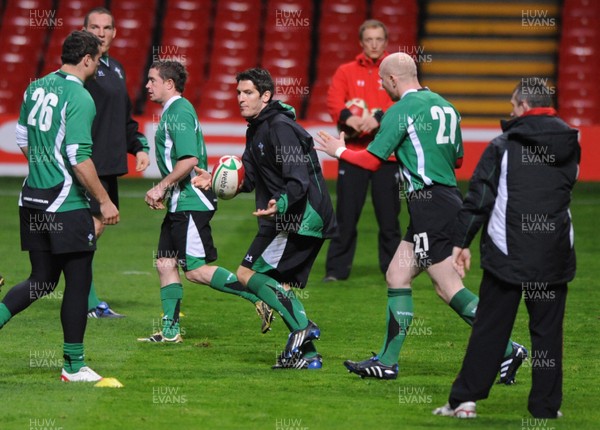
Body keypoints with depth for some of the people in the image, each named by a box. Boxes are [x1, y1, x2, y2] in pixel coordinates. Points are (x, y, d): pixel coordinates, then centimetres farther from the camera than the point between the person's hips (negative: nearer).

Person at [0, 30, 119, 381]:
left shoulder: (36, 88, 9)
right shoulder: (79, 98, -16)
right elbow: (79, 158, -20)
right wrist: (105, 201, -12)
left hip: (34, 199, 8)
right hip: (68, 204, -8)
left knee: (42, 280, 16)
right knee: (78, 283, 3)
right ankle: (74, 366, 9)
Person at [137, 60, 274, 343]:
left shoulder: (180, 111, -15)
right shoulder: (171, 112, 17)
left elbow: (189, 160, -25)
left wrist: (160, 188, -19)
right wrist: (163, 192, 19)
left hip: (191, 202, -10)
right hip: (180, 203, 10)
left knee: (196, 270, -11)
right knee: (165, 263, 8)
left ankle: (259, 297, -8)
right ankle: (170, 331, 11)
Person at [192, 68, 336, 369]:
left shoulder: (280, 128, -15)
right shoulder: (255, 130, 16)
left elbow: (299, 180, -24)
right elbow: (249, 179, 21)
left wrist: (281, 204, -41)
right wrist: (216, 181, 7)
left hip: (302, 217, -10)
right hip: (286, 220, 10)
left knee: (247, 273, -10)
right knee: (281, 287, 12)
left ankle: (301, 327, -15)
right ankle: (307, 354, 12)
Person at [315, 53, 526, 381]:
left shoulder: (401, 111, -10)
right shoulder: (444, 106, 16)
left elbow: (372, 160, -8)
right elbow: (458, 160, 22)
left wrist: (338, 151, 10)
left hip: (430, 204, -9)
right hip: (448, 199, 9)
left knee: (448, 286, -9)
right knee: (396, 277, 12)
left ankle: (506, 350, -13)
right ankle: (386, 362, 11)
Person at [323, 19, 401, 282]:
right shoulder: (346, 72, 9)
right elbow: (333, 102, -4)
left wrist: (378, 118, -26)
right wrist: (348, 117, -25)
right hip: (352, 152, 1)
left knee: (388, 214, 2)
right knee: (346, 214, 1)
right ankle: (337, 268, 7)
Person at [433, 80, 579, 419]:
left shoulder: (503, 147, -6)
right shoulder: (571, 146, 5)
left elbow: (479, 198, -5)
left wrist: (461, 242, 2)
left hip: (507, 253, -2)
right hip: (555, 256, 2)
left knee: (490, 327, 3)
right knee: (548, 330, 8)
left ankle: (465, 399, 1)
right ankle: (546, 406, 8)